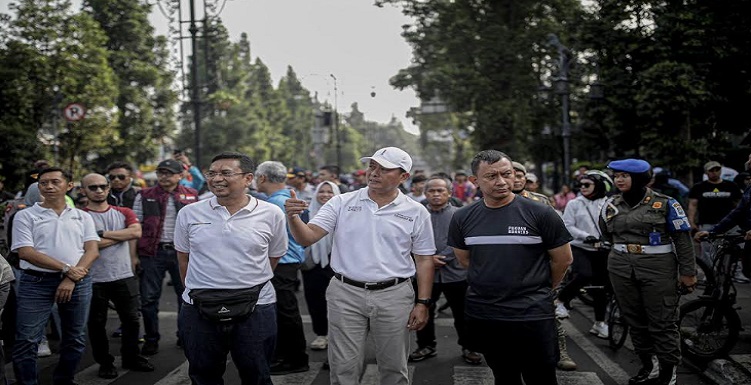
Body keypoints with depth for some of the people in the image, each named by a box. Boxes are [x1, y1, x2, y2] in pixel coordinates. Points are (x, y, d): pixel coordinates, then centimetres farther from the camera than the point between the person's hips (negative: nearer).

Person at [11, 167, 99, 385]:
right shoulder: (25, 216, 4)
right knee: (26, 340, -4)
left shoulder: (83, 217, 11)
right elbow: (25, 252, -7)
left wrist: (71, 279, -12)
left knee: (75, 339, 9)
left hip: (78, 282, 2)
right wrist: (66, 269, -14)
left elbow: (92, 251, 2)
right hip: (36, 282, -2)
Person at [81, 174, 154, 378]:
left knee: (131, 320, 9)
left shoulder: (124, 213, 8)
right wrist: (122, 235, -8)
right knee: (97, 323, 8)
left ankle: (132, 358, 25)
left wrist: (103, 234, -12)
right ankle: (105, 363, 23)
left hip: (124, 276, 3)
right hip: (94, 279, -3)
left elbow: (136, 232, -10)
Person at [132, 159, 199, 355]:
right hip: (152, 252, 0)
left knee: (186, 295, 8)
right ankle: (151, 339, 15)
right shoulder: (144, 196, 5)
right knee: (149, 297, 2)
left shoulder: (191, 196, 6)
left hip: (182, 252, 1)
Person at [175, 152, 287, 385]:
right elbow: (184, 258, 12)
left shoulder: (271, 214, -3)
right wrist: (196, 291, 12)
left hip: (255, 309, -1)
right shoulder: (189, 213, 1)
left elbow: (273, 258, 7)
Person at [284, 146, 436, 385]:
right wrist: (293, 217, -26)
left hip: (394, 296, 0)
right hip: (346, 293, 0)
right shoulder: (342, 203, 0)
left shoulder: (416, 213, 1)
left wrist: (423, 303, -2)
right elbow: (307, 237, -6)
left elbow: (424, 260, 4)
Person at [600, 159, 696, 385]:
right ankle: (648, 367, 20)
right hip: (621, 269, 5)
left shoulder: (665, 204, -5)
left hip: (658, 269, -4)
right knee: (634, 320, 9)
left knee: (662, 322, -2)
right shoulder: (611, 205, 7)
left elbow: (683, 239, -3)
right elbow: (607, 234, 25)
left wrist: (688, 272, -4)